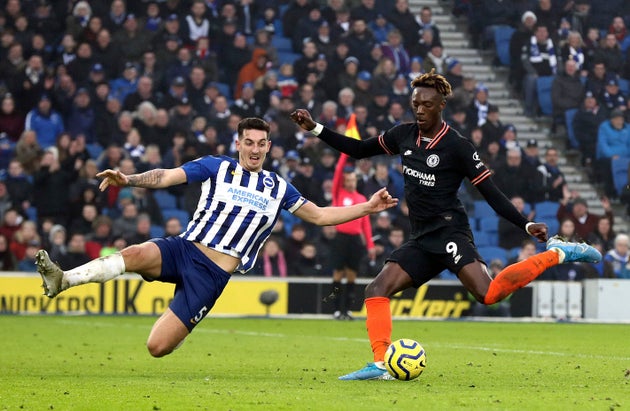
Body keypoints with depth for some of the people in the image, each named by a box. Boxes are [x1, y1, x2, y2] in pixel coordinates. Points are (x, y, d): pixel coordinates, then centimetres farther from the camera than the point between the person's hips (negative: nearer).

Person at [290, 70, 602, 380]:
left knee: (488, 294, -26)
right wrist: (315, 129, 15)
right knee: (376, 290, -6)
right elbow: (358, 150, 22)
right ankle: (380, 365, -7)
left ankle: (556, 254, -11)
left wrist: (527, 225, -17)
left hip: (449, 232, -7)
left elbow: (491, 194, -8)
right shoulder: (404, 135, 10)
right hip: (421, 239, 7)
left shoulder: (457, 147, -8)